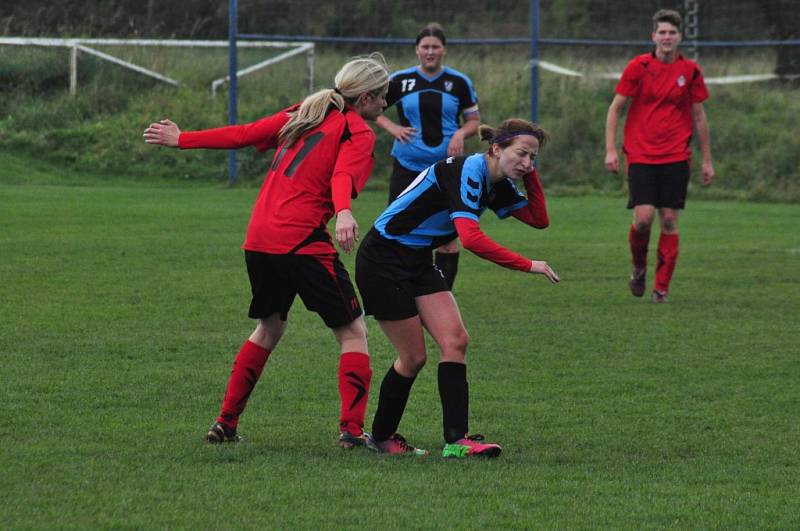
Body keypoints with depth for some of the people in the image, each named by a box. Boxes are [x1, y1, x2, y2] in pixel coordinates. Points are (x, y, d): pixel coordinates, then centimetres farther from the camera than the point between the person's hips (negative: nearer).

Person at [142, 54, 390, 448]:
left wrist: (181, 140, 28)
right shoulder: (358, 133, -3)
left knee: (269, 327, 25)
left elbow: (243, 134, 19)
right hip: (302, 243, -7)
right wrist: (343, 213, -42)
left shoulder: (305, 113, 18)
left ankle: (225, 423, 24)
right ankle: (352, 429, -7)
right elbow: (343, 176, -24)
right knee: (352, 331, 3)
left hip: (258, 240, 7)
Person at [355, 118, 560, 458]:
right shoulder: (468, 172, -25)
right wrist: (528, 266, -30)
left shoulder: (497, 185, 4)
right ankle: (381, 436, 17)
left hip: (418, 262, 9)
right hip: (382, 260, -9)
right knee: (413, 357, -3)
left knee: (455, 341, -6)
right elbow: (471, 238, -36)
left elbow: (539, 219, 9)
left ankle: (456, 440, -10)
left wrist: (530, 174, -2)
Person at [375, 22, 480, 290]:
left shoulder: (459, 82, 3)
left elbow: (474, 120, 11)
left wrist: (461, 133, -10)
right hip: (408, 167, -1)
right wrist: (391, 127, -7)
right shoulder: (400, 80, 1)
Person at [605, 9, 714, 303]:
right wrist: (611, 150, -7)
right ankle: (639, 268, 17)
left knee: (669, 220, -2)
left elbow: (699, 116, 11)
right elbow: (615, 108, 2)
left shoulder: (690, 71, 4)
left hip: (675, 157, 2)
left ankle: (662, 287, 6)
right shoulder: (638, 67, -2)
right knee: (644, 217, -12)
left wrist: (706, 160, 11)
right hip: (640, 155, -2)